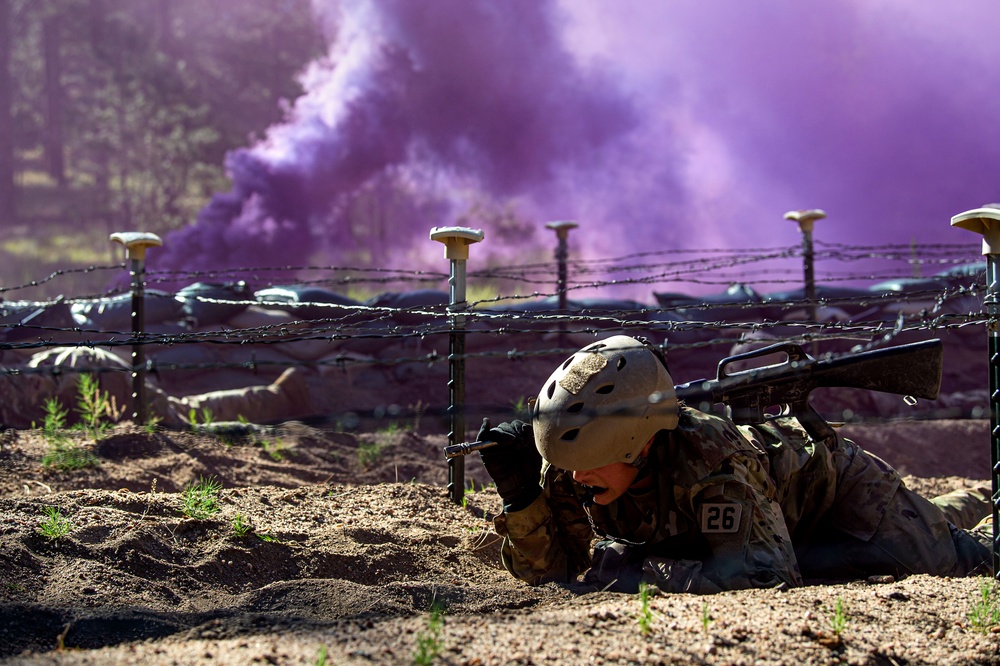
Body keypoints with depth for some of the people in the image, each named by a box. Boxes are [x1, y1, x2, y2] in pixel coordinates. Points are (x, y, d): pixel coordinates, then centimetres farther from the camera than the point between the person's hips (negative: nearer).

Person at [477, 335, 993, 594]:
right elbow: (551, 571, -23)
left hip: (825, 472, -6)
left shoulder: (710, 458, -48)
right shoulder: (571, 474, -31)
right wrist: (520, 493, -41)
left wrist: (639, 571, -53)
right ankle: (975, 503, 53)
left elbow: (768, 573, -54)